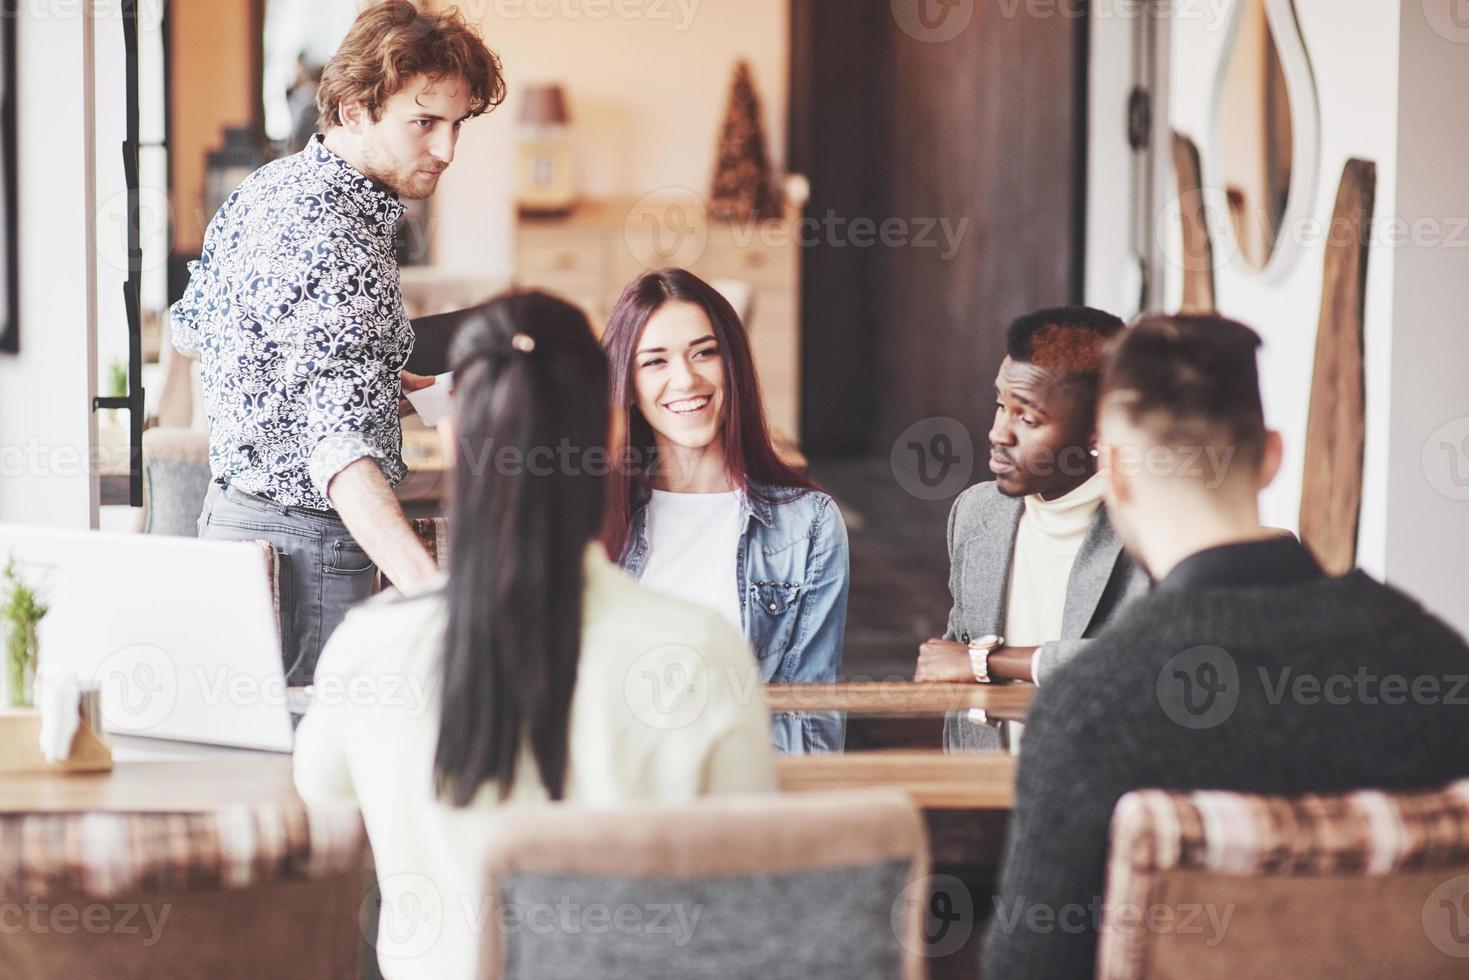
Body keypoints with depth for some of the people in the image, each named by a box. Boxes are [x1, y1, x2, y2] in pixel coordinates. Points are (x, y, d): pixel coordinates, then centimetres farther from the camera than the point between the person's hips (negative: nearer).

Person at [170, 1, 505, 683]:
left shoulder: (267, 187, 7)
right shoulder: (332, 240, -25)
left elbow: (190, 332, 21)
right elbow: (337, 444, -36)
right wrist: (430, 589, -49)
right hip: (305, 540, -10)